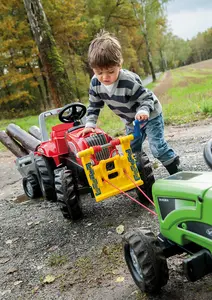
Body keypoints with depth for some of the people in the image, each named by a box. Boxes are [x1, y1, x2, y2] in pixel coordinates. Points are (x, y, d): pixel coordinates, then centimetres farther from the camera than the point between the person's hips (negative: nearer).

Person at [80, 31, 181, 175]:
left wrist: (143, 111, -48)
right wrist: (90, 124, -14)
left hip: (150, 116, -6)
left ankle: (176, 169, 9)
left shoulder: (129, 82, -37)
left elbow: (147, 98, -28)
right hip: (131, 122, 7)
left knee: (157, 147, -11)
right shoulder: (95, 83, -18)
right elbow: (94, 106, -4)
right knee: (132, 151, 11)